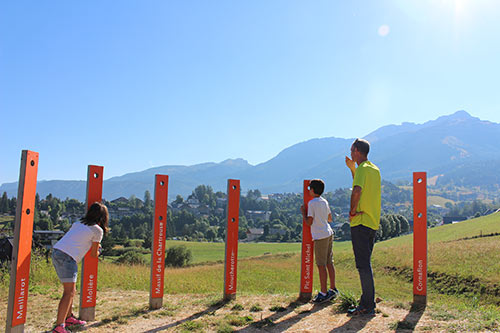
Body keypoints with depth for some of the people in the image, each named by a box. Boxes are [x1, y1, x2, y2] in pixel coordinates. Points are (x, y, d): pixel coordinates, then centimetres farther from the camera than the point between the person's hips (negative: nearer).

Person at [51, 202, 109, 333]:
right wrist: (98, 249, 30)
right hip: (67, 257, -8)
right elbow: (94, 254, 7)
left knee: (71, 290, 20)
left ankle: (69, 317, 31)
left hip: (56, 252, 8)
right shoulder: (98, 230, 1)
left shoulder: (78, 223, 19)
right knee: (69, 292, -6)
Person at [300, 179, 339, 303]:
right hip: (329, 233, 8)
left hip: (320, 237, -8)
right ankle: (333, 289, 20)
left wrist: (303, 212, 1)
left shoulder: (312, 203, -12)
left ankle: (323, 293, 2)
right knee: (329, 263, 13)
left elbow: (309, 222, -14)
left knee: (321, 265, -2)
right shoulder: (324, 202, 10)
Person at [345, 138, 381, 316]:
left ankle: (367, 306, -1)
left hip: (360, 222, -9)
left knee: (363, 265, -5)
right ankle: (367, 302, 22)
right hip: (373, 223, 9)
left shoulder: (362, 169, -12)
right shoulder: (375, 169, 16)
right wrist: (352, 169, 24)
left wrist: (352, 211, -17)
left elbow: (357, 190, -30)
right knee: (365, 263, 16)